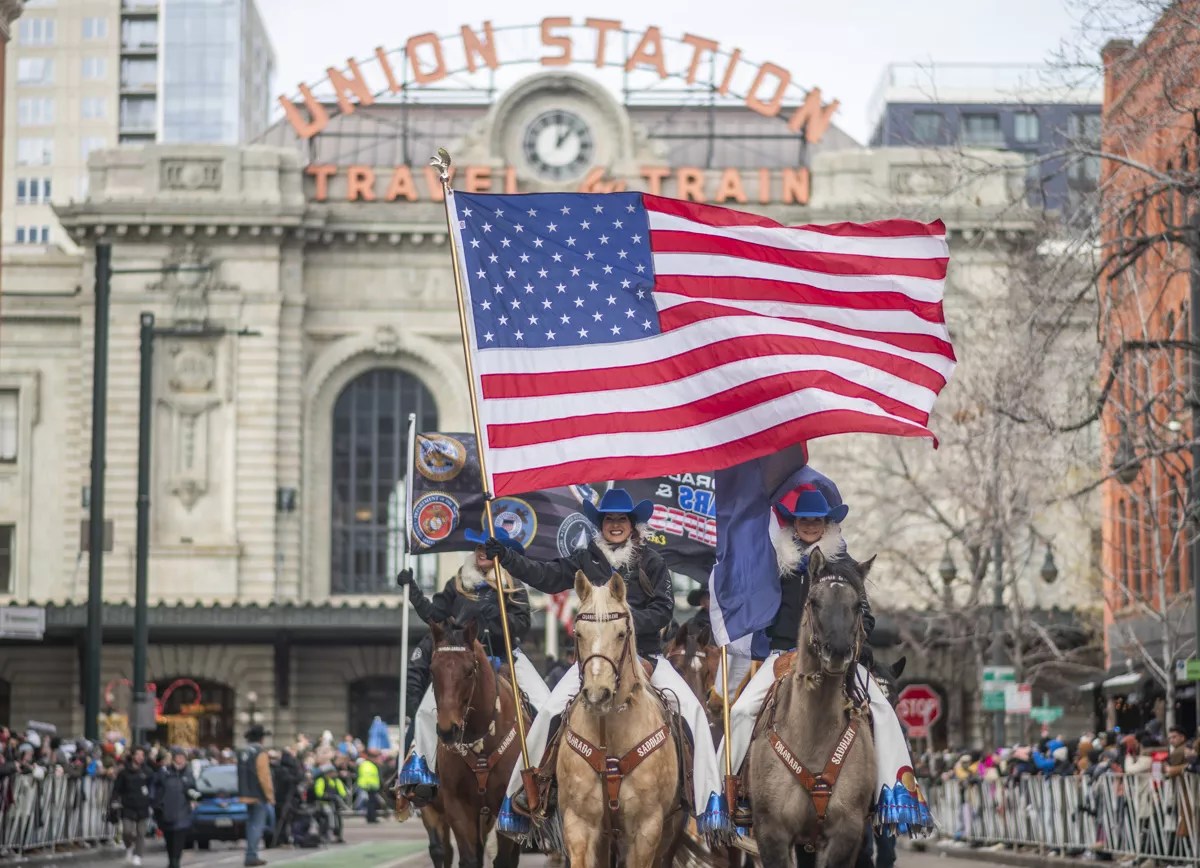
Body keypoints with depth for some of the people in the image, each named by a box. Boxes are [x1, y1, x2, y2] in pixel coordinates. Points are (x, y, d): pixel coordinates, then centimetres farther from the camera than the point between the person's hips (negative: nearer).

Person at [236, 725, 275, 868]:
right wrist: (270, 796, -11)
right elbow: (264, 777, -17)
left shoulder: (242, 753, 10)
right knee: (257, 825, -5)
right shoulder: (260, 754, -14)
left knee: (251, 824, 16)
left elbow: (241, 775, 13)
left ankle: (251, 854, 19)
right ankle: (251, 855, -10)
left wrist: (243, 793, 17)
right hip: (259, 796, -7)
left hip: (247, 795, 8)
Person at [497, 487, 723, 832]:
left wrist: (629, 620, -21)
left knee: (691, 708, -15)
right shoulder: (585, 560, 4)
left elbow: (663, 609, -6)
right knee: (550, 711, -13)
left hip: (645, 655, 0)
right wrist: (506, 557, -10)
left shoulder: (651, 562, 1)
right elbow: (546, 577, -1)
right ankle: (525, 791, -1)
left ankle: (708, 795, -6)